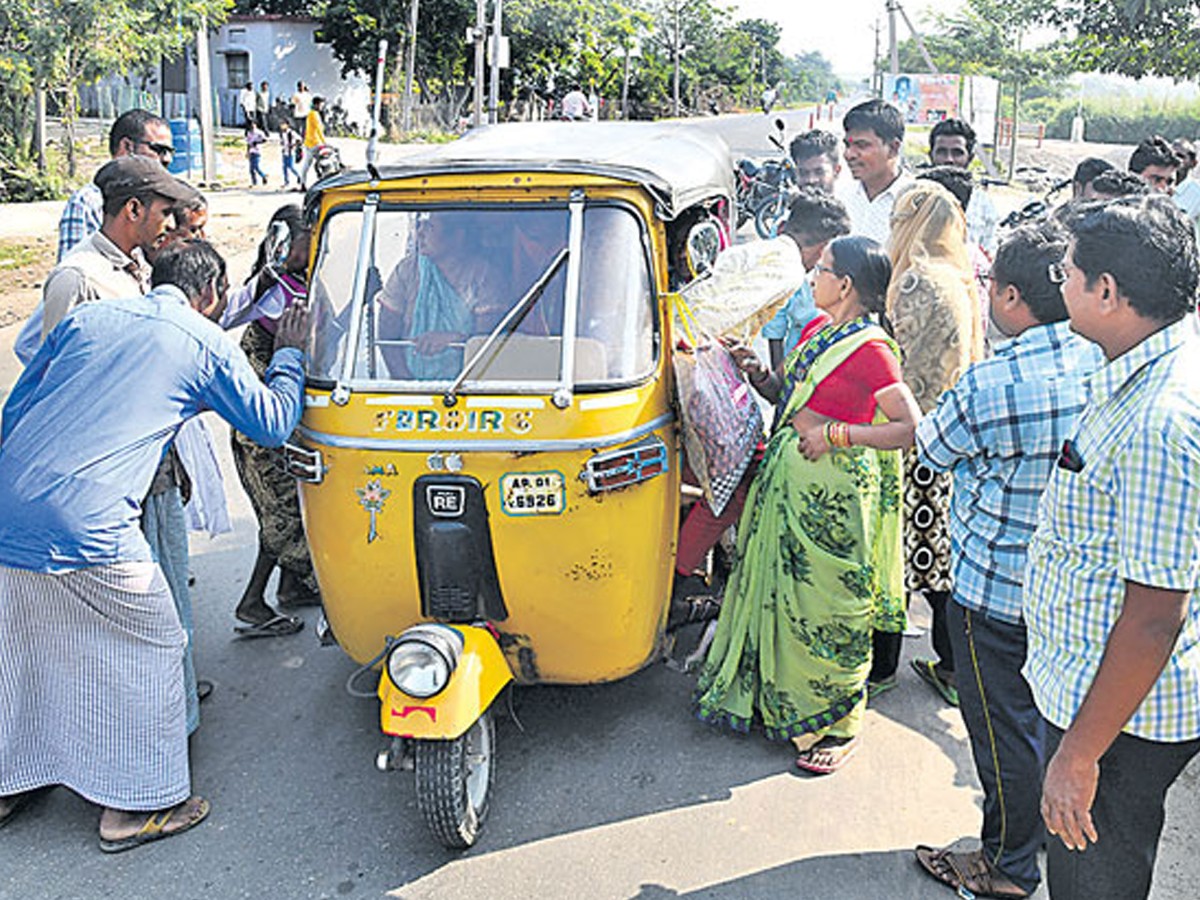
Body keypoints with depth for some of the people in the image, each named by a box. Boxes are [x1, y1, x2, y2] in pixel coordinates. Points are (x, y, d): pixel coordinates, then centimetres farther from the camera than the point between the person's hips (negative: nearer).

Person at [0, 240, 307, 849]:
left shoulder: (86, 318, 18)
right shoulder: (205, 344, 3)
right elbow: (273, 422, 12)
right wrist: (290, 353, 26)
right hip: (85, 527, -6)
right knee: (149, 649, 12)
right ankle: (134, 807, 19)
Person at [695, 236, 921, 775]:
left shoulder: (869, 349, -16)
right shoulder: (817, 328, 10)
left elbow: (910, 428, -19)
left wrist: (835, 434, -21)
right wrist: (757, 373, 0)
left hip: (832, 489, -8)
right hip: (787, 476, 8)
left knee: (828, 607, 3)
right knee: (782, 592, 18)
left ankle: (839, 726, 20)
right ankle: (777, 699, 37)